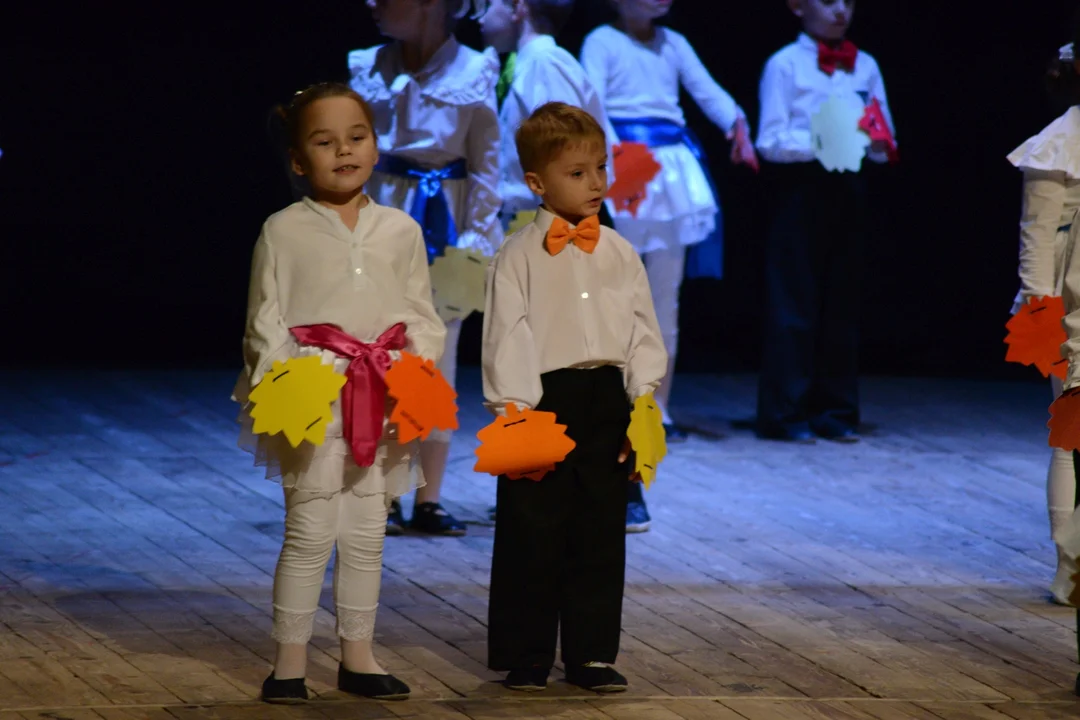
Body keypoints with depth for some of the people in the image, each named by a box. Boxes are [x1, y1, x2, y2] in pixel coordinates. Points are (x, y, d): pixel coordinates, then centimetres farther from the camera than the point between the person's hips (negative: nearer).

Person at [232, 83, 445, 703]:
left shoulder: (400, 231, 9)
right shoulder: (284, 232, -1)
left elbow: (422, 316, 11)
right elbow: (265, 320, 0)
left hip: (382, 397, 4)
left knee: (367, 534, 9)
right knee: (311, 530, -6)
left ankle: (358, 654, 18)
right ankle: (290, 659, 2)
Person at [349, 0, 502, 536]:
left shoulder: (473, 72, -4)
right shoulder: (368, 69, 2)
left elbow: (486, 164, -3)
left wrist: (477, 237, -8)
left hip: (444, 225, -1)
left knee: (439, 363, 5)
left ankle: (429, 501, 11)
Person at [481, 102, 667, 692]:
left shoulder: (620, 255, 9)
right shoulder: (518, 257, -2)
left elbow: (644, 334, 11)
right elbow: (506, 340, -6)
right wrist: (514, 412, -13)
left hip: (607, 402, 4)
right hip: (543, 400, -4)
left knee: (601, 534, 7)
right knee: (533, 533, 1)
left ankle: (592, 654, 15)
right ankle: (525, 655, 10)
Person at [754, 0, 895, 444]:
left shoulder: (865, 66, 12)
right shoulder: (785, 65, -1)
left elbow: (884, 144, 12)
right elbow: (771, 140, -7)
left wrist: (879, 143, -10)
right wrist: (817, 141, -22)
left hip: (848, 188, 4)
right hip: (800, 186, -4)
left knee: (842, 300, 6)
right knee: (795, 302, -3)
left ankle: (835, 412, 12)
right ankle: (786, 413, 0)